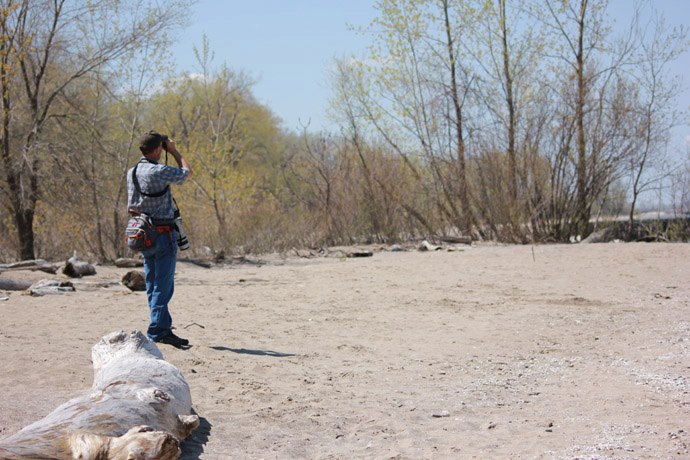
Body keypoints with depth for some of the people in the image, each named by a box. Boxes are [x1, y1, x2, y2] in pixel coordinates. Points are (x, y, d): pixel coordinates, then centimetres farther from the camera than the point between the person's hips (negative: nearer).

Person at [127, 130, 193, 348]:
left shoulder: (132, 172, 8)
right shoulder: (159, 171, -17)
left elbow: (132, 207, 14)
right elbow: (187, 173, -2)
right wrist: (174, 151, 6)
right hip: (163, 233, -8)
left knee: (152, 285, 11)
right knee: (163, 285, -5)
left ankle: (162, 328, 16)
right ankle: (157, 331, -6)